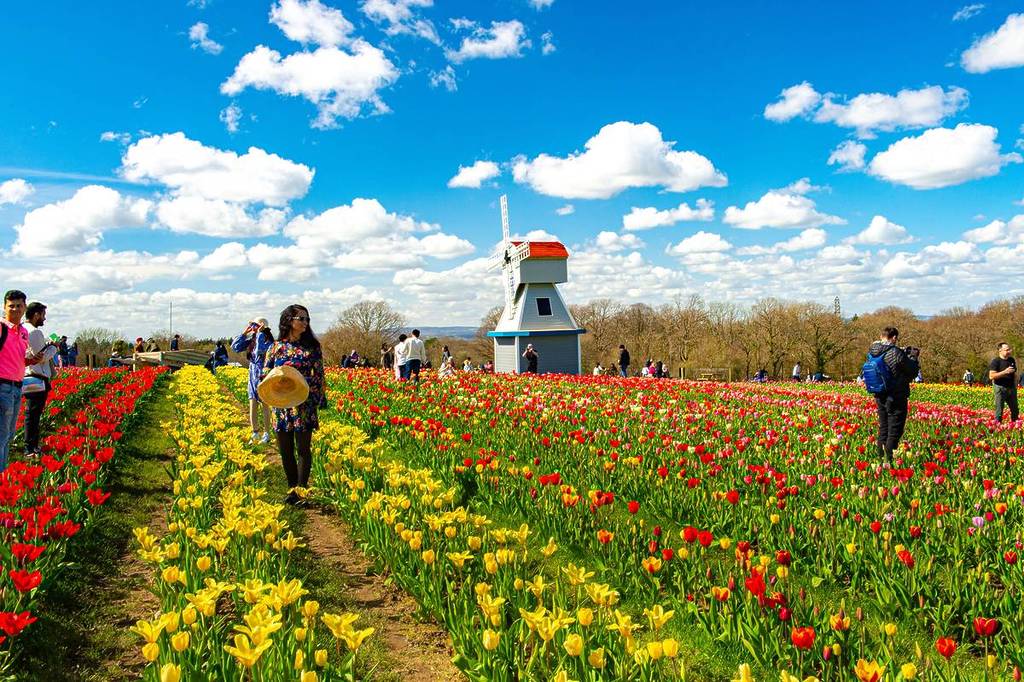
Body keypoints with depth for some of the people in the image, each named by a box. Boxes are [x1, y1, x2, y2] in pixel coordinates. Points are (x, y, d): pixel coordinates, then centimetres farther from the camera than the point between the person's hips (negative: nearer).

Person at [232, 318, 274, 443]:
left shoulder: (268, 340, -14)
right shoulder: (252, 340, 6)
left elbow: (260, 350, -33)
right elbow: (235, 347, 7)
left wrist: (260, 333, -23)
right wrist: (244, 333, 1)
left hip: (263, 376, -6)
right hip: (253, 376, 6)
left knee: (264, 406, 2)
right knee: (252, 406, 9)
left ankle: (267, 434, 12)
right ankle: (255, 433, 20)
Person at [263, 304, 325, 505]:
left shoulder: (312, 345, 4)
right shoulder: (276, 347, 5)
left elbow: (319, 374, 4)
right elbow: (265, 374, 7)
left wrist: (321, 398, -4)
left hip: (305, 405, -2)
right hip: (281, 405, 2)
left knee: (303, 448, -2)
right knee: (285, 449, 7)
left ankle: (302, 489, 4)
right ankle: (292, 486, 20)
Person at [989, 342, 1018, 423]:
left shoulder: (1012, 360, 10)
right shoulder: (995, 361, -10)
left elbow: (1015, 374, 19)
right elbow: (991, 376, -18)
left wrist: (1015, 386, 14)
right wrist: (1005, 372, -23)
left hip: (1011, 388, 6)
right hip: (1000, 388, -6)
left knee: (1015, 410, 12)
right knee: (999, 411, -3)